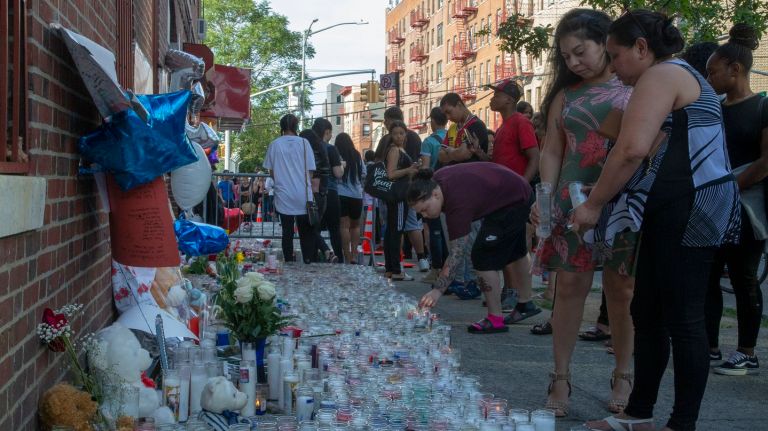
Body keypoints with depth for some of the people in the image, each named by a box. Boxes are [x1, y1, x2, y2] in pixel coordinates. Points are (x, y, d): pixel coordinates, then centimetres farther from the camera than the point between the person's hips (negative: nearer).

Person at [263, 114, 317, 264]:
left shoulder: (274, 144, -1)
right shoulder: (303, 143, -4)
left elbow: (271, 172, 5)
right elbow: (310, 171, -1)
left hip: (283, 196, 1)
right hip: (303, 196, -1)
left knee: (287, 231, 7)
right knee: (306, 232, 8)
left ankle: (289, 262, 8)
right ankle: (308, 262, 6)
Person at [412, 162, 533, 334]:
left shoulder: (457, 203, -37)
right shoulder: (436, 181, -12)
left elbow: (456, 254, -38)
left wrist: (437, 290, -40)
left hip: (513, 202, -11)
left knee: (483, 257, -15)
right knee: (513, 253, 24)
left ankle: (495, 319, -10)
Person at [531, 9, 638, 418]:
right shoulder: (565, 95, 12)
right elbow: (551, 152, 10)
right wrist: (544, 198, -3)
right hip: (573, 202, 2)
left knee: (621, 290, 4)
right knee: (570, 286, 1)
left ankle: (622, 376, 16)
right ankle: (561, 378, 7)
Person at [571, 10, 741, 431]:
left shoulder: (661, 75, -10)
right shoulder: (680, 76, 23)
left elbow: (633, 149, -22)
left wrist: (594, 204, -14)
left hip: (689, 211, -11)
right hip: (674, 213, 11)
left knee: (682, 319, -5)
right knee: (647, 313, 13)